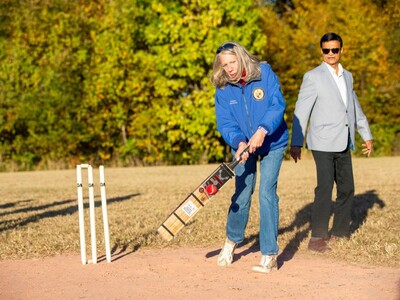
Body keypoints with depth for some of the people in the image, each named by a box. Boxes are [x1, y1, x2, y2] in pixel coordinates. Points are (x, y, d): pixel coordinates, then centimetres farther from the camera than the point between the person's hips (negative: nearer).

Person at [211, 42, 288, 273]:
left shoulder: (265, 73, -14)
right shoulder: (223, 89, -7)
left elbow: (278, 105, -20)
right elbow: (225, 124, -9)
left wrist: (262, 130, -33)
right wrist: (239, 142, -28)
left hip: (273, 143, -2)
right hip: (243, 147, 2)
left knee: (267, 193, -11)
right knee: (242, 195, 4)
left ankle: (270, 256, -7)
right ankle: (232, 241, 31)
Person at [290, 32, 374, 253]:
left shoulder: (347, 76, 15)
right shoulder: (313, 77, -4)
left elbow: (355, 108, 24)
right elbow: (301, 112, -7)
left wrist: (367, 135, 24)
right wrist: (296, 143, -13)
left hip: (343, 144, 7)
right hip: (323, 143, -7)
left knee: (347, 188, 10)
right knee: (324, 189, -14)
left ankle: (340, 233, 22)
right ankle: (317, 238, -11)